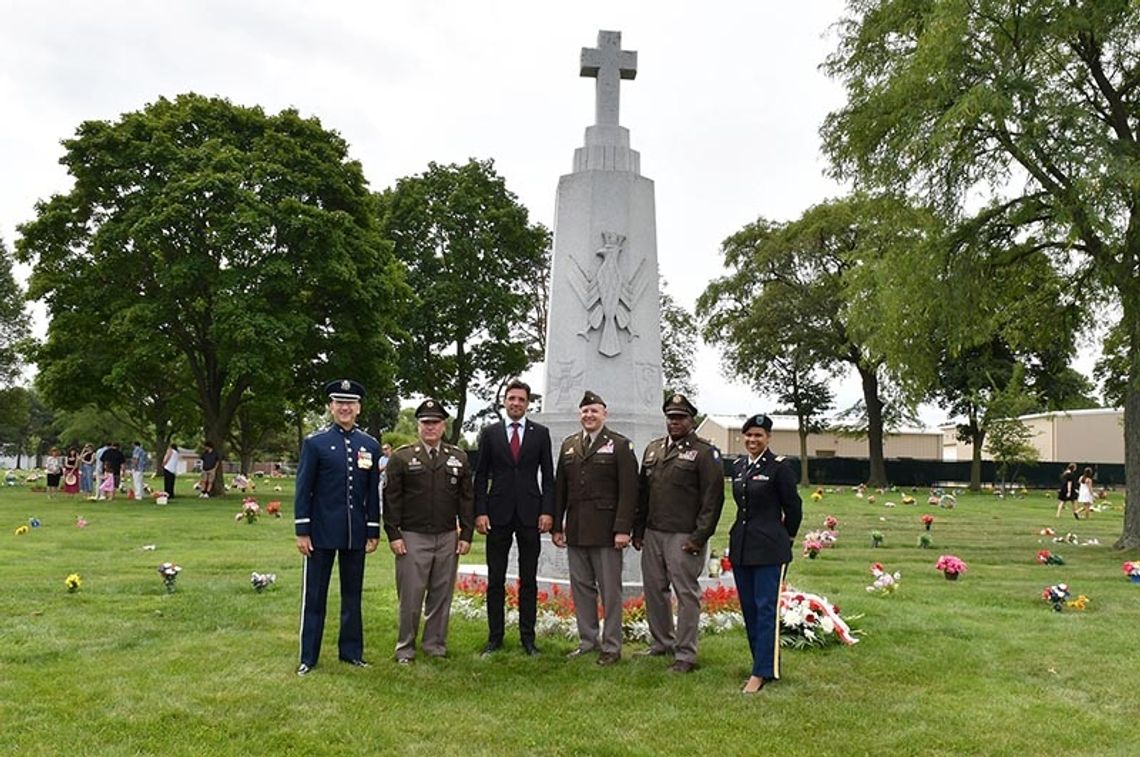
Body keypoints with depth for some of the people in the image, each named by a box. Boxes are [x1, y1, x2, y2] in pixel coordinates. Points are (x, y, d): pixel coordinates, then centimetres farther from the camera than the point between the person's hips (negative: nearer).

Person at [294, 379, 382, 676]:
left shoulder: (371, 446, 5)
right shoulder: (315, 443, -3)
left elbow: (373, 492, 8)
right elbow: (303, 490, -4)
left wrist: (373, 532, 5)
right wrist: (302, 531, -8)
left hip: (356, 533, 3)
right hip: (321, 531, -3)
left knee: (352, 595, 12)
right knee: (314, 596, 5)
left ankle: (351, 651, 25)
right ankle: (308, 657, 16)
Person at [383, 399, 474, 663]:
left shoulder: (459, 457, 9)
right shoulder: (401, 457, 2)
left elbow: (467, 498, 10)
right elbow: (391, 498, 1)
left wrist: (466, 535, 4)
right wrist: (393, 535, -5)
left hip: (448, 538, 2)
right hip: (412, 538, -2)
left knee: (442, 595, 7)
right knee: (410, 596, 1)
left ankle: (435, 645, 21)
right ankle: (405, 647, 16)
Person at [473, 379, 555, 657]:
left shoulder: (540, 433, 6)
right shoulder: (489, 433, 5)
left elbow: (548, 475, 5)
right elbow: (481, 475, 5)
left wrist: (547, 511, -4)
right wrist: (480, 512, -4)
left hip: (530, 514, 0)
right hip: (498, 514, 0)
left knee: (529, 580, 6)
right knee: (495, 579, 5)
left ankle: (527, 637, 15)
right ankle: (495, 636, 15)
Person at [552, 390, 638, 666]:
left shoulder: (620, 445, -2)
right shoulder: (568, 445, 13)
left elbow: (628, 491, -8)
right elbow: (560, 488, 14)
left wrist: (623, 529, -14)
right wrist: (556, 526, 9)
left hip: (605, 531, -5)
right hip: (575, 531, 5)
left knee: (610, 590, 2)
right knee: (581, 588, 11)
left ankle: (612, 646, 13)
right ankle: (588, 640, 24)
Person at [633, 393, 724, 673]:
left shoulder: (705, 453, -5)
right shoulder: (653, 449, 15)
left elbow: (713, 499, -9)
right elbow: (643, 492, 17)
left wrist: (699, 537, -13)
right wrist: (638, 530, 12)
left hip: (683, 537, -6)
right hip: (652, 534, 6)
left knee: (686, 594, 0)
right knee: (654, 591, 14)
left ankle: (685, 655, 9)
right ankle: (661, 642, 30)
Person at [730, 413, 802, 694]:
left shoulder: (779, 466, -9)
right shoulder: (738, 467, 10)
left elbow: (793, 507, -3)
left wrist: (785, 537, 6)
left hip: (769, 549, -7)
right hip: (740, 546, 7)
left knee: (766, 609, -4)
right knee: (748, 609, 11)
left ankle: (762, 672, 1)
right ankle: (765, 663, 23)